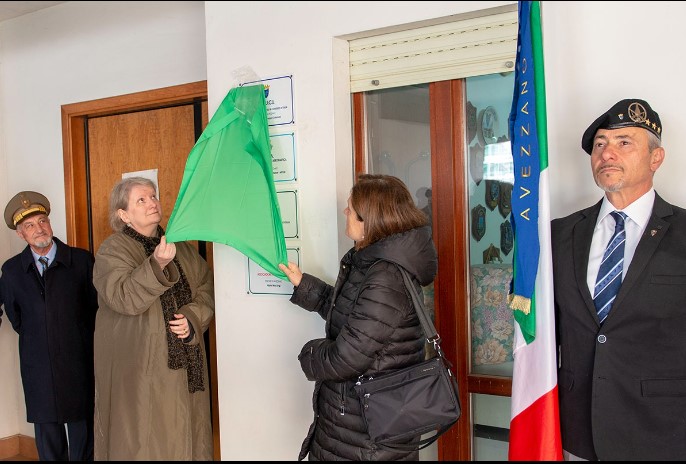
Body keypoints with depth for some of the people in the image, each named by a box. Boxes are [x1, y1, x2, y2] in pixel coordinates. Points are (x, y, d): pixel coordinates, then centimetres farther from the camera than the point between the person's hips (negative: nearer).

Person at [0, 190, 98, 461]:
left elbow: (96, 305, 1)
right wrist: (33, 338, 12)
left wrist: (80, 338, 5)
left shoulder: (81, 260, -5)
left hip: (78, 365, -2)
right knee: (47, 432, 12)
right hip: (38, 367, 2)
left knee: (82, 427, 7)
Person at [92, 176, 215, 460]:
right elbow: (123, 298, -19)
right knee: (142, 439, -1)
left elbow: (207, 288, 10)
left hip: (184, 362, 5)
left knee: (182, 435, 8)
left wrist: (193, 318, -8)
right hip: (138, 369, -4)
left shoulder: (180, 247, 12)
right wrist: (157, 265, -31)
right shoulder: (112, 250, -4)